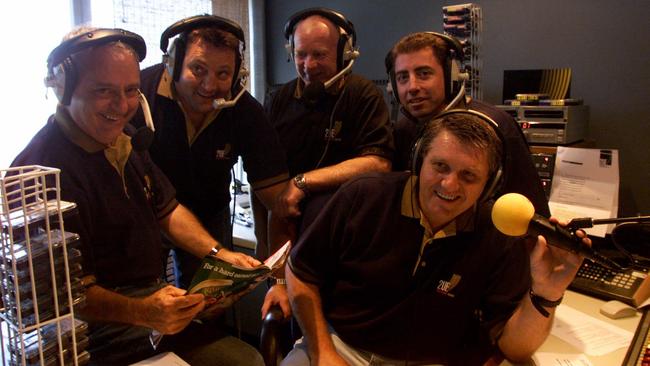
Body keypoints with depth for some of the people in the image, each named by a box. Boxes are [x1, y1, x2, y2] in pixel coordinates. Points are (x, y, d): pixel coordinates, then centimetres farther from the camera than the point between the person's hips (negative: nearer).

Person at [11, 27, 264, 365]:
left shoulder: (121, 137, 7)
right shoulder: (48, 168, -24)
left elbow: (167, 209, 14)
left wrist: (219, 253, 0)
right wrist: (141, 312, -40)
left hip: (154, 295, 9)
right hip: (104, 319, -9)